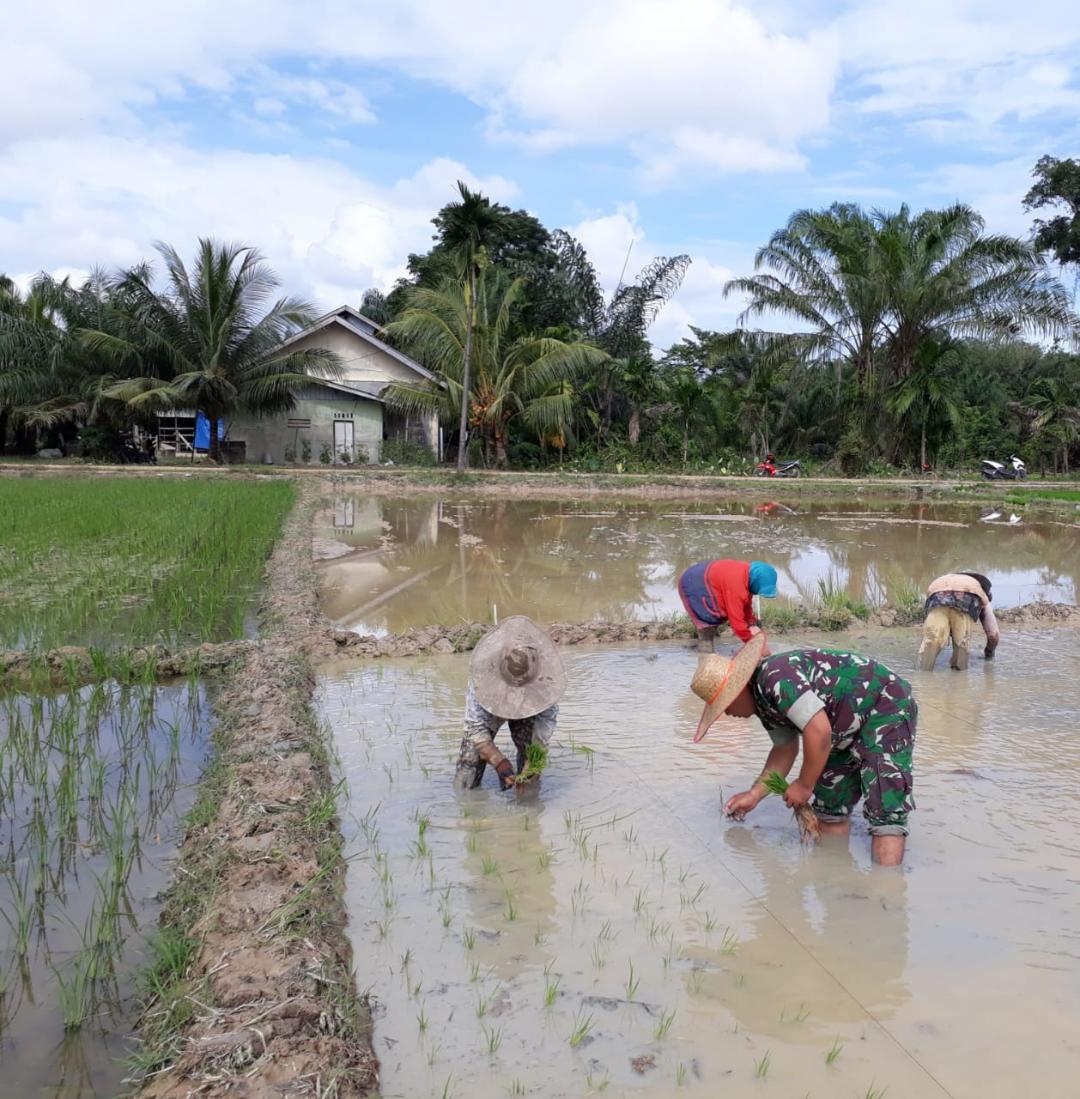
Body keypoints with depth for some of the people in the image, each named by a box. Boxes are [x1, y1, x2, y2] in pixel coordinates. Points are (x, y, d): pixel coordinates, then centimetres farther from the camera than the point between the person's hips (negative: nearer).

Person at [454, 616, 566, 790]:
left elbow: (548, 717, -25)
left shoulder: (545, 670, -37)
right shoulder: (482, 668, -41)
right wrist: (499, 761, -43)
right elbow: (475, 726, -33)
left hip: (530, 703, 2)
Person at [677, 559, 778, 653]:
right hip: (693, 584, -10)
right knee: (709, 621, -12)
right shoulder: (736, 585, -37)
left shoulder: (748, 573, -7)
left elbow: (746, 603, 9)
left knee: (714, 619, 16)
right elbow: (736, 619, -30)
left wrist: (752, 624, -1)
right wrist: (750, 639, -18)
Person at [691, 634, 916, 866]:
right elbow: (785, 748, 14)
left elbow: (819, 732, -31)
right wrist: (754, 794, 10)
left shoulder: (776, 678, -28)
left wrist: (804, 786, -17)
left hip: (886, 710, -10)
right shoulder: (762, 701, 3)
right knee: (830, 804, 12)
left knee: (885, 812, -17)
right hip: (849, 730, 10)